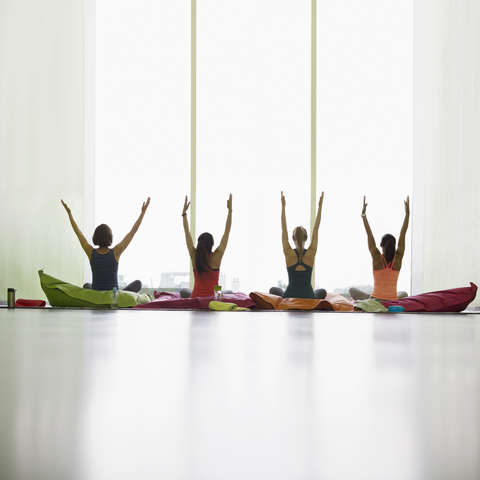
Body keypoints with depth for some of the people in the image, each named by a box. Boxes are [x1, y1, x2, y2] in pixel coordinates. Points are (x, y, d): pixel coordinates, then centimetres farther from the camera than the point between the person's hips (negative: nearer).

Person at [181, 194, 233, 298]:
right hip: (212, 297, -2)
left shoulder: (194, 256, 0)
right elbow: (227, 232, 1)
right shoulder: (216, 257, -6)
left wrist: (184, 212, 19)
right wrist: (230, 210, 7)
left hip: (195, 297, 2)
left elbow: (187, 233, 11)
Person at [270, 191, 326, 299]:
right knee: (322, 292, 34)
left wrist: (283, 206, 4)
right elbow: (316, 229, 2)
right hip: (309, 297, 0)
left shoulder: (289, 253, -8)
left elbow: (284, 229, 0)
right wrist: (320, 206, 7)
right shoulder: (311, 253, -6)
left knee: (273, 290, 32)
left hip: (289, 297, 0)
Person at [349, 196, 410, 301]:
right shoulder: (398, 258, -4)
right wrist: (407, 212, 7)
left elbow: (369, 234, -4)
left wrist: (363, 214, 1)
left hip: (375, 300, -2)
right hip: (393, 302, 2)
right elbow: (403, 234, 2)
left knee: (352, 290, 23)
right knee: (404, 294, 37)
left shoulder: (377, 257, -8)